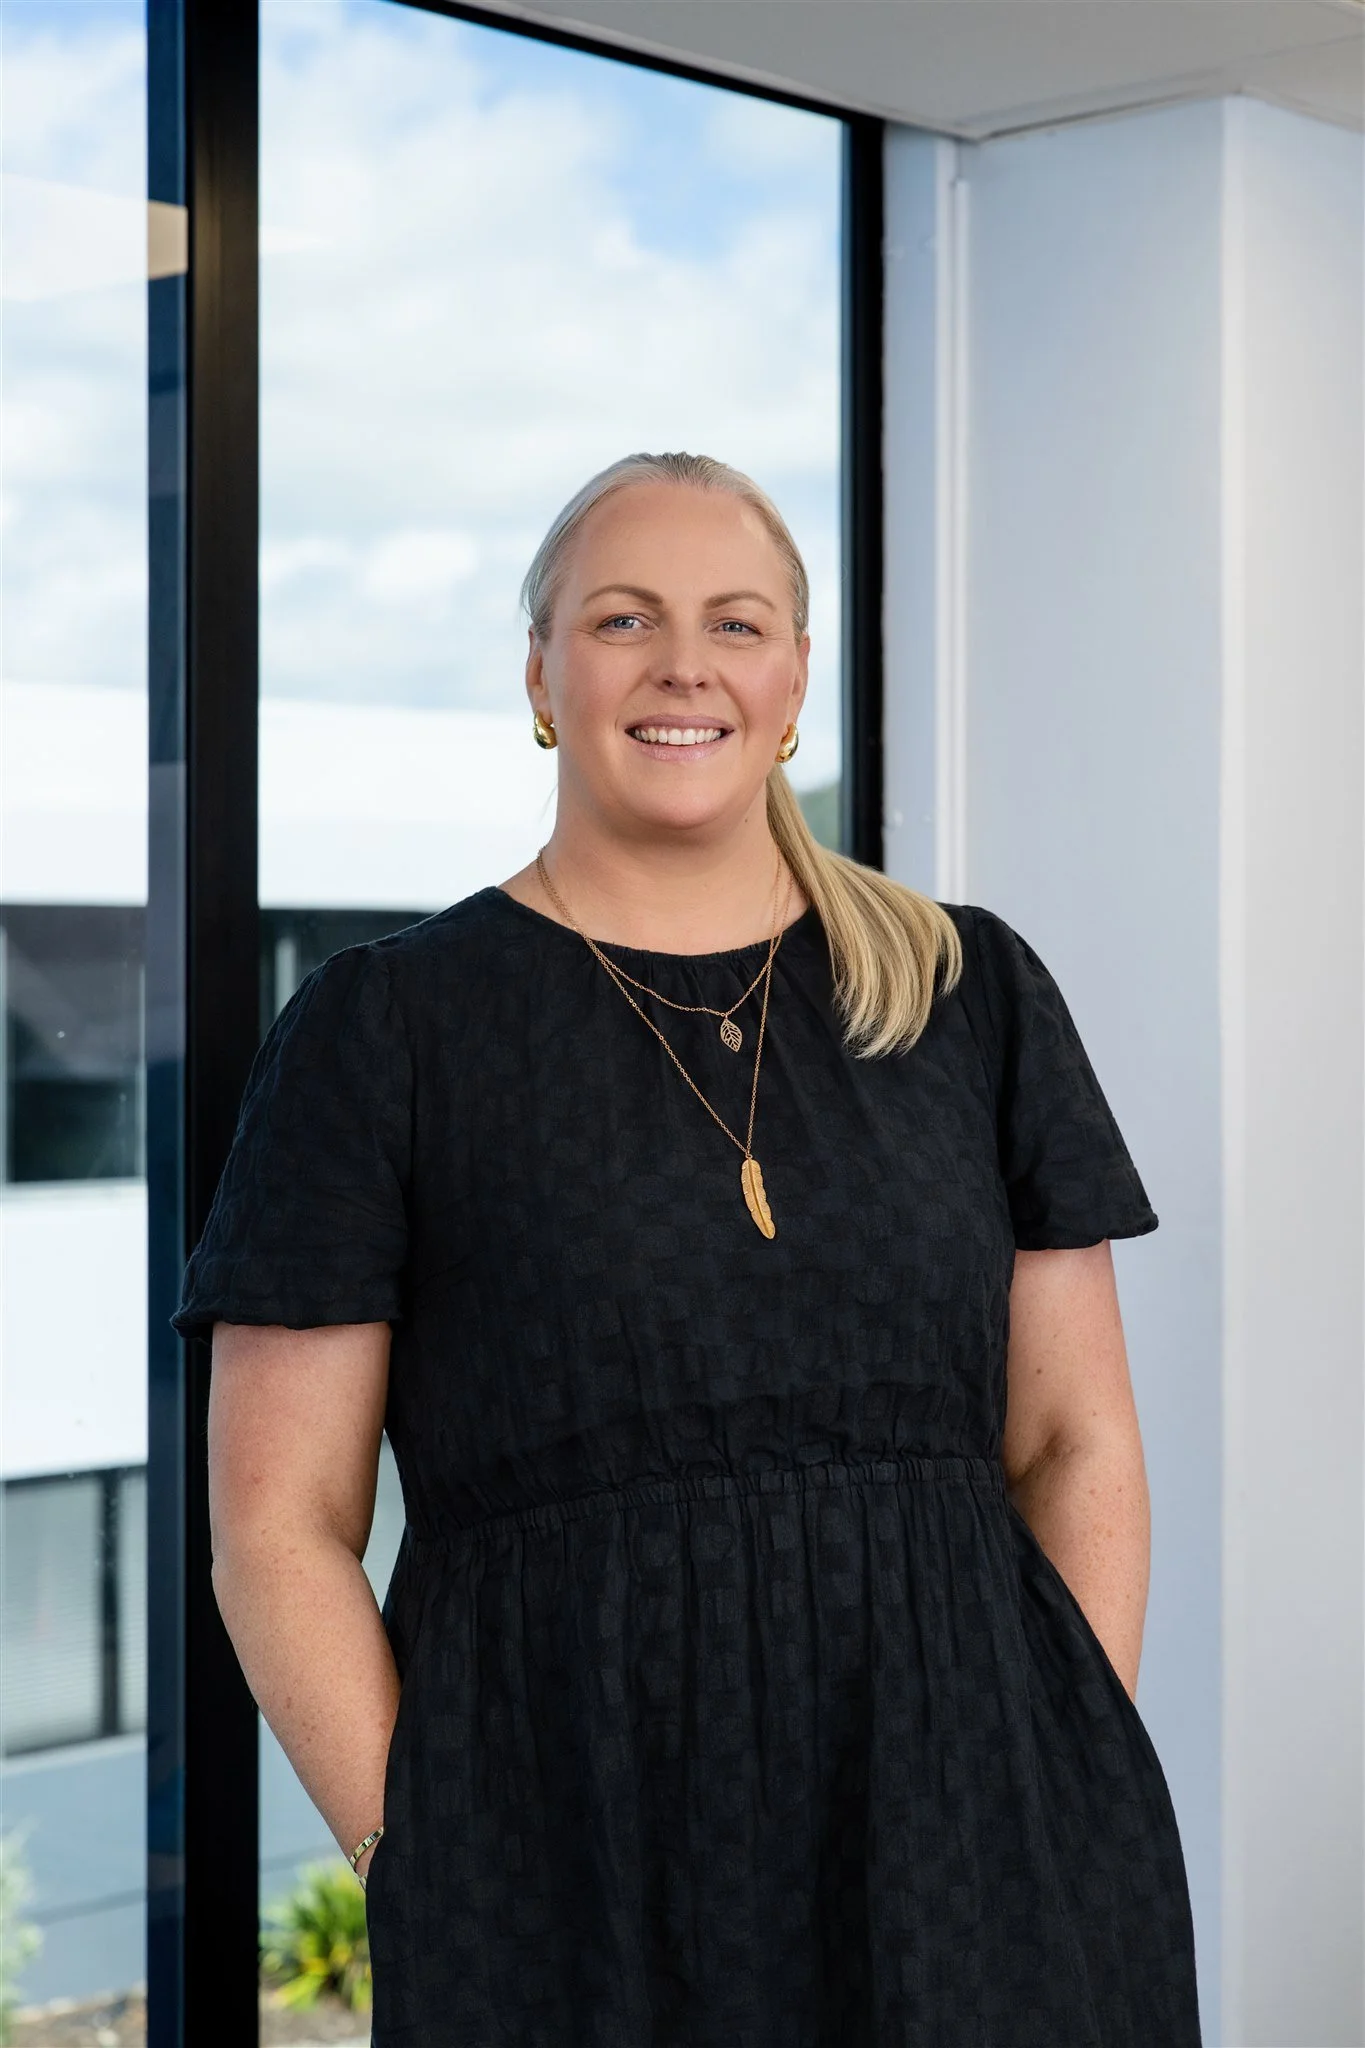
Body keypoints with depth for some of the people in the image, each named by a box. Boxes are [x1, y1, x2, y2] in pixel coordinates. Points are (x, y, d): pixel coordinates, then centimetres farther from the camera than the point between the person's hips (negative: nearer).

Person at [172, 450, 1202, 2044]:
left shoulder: (974, 994, 9)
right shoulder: (385, 1028, 0)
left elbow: (1076, 1442, 9)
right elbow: (278, 1526, -1)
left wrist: (1085, 1811, -2)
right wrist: (423, 1880, -10)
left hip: (972, 1841, 3)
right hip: (573, 1879, -2)